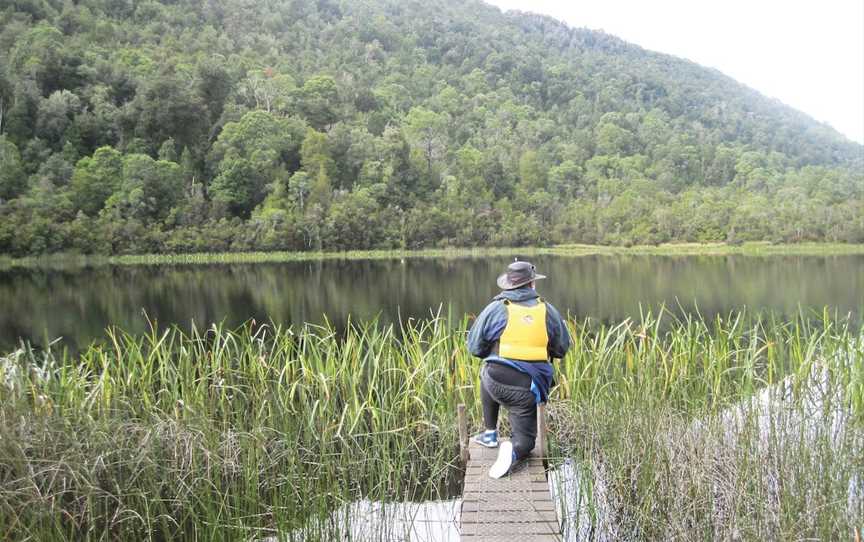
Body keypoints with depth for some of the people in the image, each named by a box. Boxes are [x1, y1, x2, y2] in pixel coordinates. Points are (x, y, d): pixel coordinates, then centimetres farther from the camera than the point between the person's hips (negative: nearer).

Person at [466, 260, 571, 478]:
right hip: (529, 390, 1)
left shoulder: (495, 308, -3)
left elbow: (475, 347, 2)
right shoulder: (548, 311, 3)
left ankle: (490, 433, 34)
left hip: (497, 384, 0)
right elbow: (562, 348, 13)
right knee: (525, 440, 18)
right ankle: (513, 450, -17)